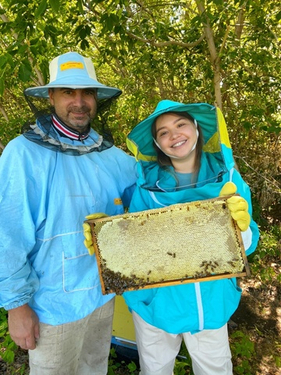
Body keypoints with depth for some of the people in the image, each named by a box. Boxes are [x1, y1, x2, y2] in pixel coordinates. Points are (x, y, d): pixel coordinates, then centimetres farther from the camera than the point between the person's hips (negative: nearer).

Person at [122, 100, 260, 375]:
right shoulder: (147, 184, -13)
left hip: (211, 302, 1)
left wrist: (240, 225, -29)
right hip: (155, 301, 0)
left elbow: (245, 247, -8)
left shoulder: (227, 177, -9)